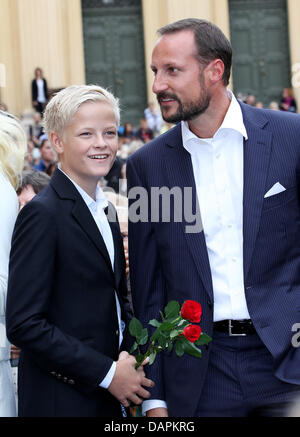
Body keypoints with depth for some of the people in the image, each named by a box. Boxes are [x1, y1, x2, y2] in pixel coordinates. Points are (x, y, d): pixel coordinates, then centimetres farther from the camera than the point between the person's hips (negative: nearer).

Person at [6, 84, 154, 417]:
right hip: (62, 401, -7)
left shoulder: (103, 210, 11)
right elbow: (23, 325, -20)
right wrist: (107, 373, -18)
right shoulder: (42, 213, -15)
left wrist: (132, 354, 0)